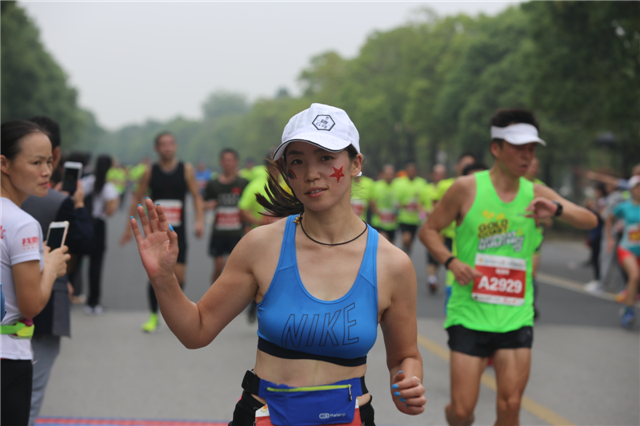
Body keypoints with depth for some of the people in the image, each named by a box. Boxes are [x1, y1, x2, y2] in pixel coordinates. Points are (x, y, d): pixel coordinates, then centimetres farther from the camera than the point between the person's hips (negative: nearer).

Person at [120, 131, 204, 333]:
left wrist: (200, 220, -13)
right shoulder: (150, 172, 1)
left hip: (178, 231, 0)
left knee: (179, 275, -4)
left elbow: (197, 197, 2)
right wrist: (129, 227, 7)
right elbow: (137, 199, 8)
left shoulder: (186, 169, 0)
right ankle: (153, 316, 10)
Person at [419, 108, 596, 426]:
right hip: (470, 314, -3)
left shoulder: (536, 194, 4)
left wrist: (557, 210, -19)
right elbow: (428, 230, 3)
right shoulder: (467, 188, -5)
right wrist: (452, 262, -15)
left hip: (516, 317, 3)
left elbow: (590, 221, 2)